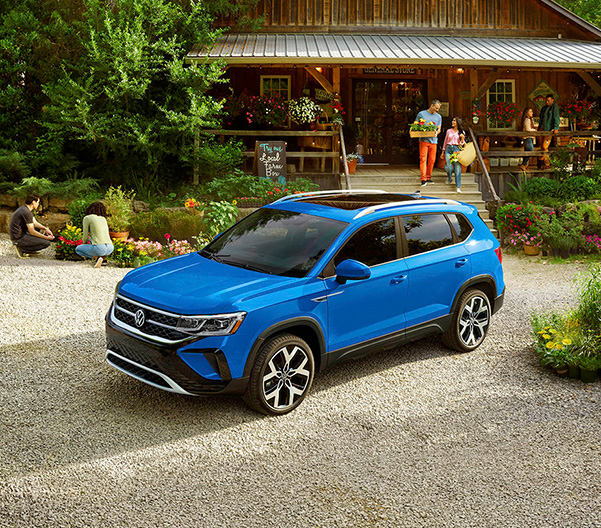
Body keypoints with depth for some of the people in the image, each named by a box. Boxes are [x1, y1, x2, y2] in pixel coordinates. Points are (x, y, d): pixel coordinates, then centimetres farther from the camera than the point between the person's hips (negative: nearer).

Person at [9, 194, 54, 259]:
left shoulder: (27, 209, 9)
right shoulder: (26, 212, -22)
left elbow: (35, 223, 17)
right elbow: (32, 232, -20)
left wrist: (45, 229, 1)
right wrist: (46, 237, -12)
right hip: (18, 238, -10)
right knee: (46, 243, -14)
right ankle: (22, 249, -6)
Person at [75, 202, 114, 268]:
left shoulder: (87, 218, 5)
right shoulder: (103, 218, 21)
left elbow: (85, 237, 4)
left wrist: (84, 244, 27)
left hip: (99, 248, -5)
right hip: (110, 249, 5)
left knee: (77, 249, 23)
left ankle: (96, 257, -1)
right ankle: (103, 257, 13)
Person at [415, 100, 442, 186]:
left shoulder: (438, 116, 15)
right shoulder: (421, 114, 6)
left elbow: (439, 129, 13)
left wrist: (436, 133, -9)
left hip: (433, 141, 4)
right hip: (423, 140, -3)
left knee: (432, 160, 3)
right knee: (423, 159, -11)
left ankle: (428, 177, 15)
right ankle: (423, 179, -14)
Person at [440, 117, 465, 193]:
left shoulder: (461, 132, 8)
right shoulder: (449, 131, 12)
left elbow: (461, 144, 8)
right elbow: (445, 141, 18)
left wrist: (462, 138, -11)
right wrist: (443, 152, 17)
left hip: (457, 149, -1)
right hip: (448, 149, 1)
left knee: (457, 168, -12)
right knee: (449, 167, -12)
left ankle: (458, 187, -14)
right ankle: (449, 178, 23)